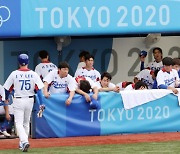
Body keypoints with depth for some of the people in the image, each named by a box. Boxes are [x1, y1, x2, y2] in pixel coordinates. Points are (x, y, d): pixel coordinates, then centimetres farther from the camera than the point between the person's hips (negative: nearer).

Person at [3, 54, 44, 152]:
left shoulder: (14, 74, -8)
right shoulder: (33, 74, -4)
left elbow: (7, 88, 1)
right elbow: (39, 88, -9)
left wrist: (6, 98, 20)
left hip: (18, 100, -3)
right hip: (30, 100, 3)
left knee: (19, 123, -2)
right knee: (26, 122, 18)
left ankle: (24, 141, -23)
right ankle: (22, 144, 25)